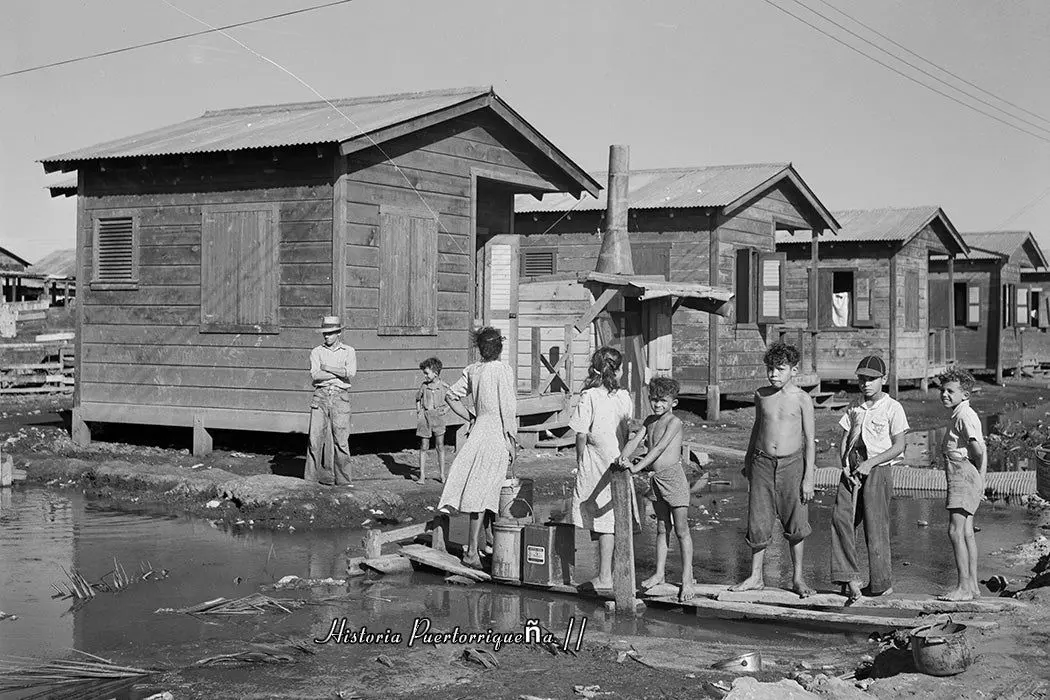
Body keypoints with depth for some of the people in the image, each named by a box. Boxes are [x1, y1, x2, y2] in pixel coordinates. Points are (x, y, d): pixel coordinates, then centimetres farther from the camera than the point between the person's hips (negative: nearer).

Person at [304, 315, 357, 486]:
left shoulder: (349, 352, 8)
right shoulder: (316, 352, 10)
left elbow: (350, 373, -10)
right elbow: (315, 375, -6)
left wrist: (327, 368, -7)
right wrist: (339, 373, -7)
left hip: (340, 397, -1)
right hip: (320, 396, 1)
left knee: (341, 440, -5)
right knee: (315, 437, -4)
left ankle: (343, 479, 0)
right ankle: (313, 477, 1)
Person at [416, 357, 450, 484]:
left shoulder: (444, 387, -3)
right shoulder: (424, 386, 2)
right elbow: (418, 399, 18)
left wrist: (446, 408, -6)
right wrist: (418, 411, 5)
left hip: (438, 416, -1)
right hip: (424, 417, 1)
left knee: (440, 446, 5)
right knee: (423, 447, 3)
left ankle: (442, 475, 15)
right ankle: (422, 475, 9)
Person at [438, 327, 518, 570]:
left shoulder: (472, 370, 8)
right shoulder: (504, 370, -9)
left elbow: (451, 397, 16)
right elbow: (508, 409, -12)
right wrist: (512, 440, -7)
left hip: (479, 429, 5)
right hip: (497, 434, -5)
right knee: (481, 490, -7)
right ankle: (472, 550, -6)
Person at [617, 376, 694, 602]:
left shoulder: (674, 422, -11)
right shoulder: (650, 421, 12)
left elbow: (659, 448, -21)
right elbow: (636, 440, 1)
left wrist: (638, 467, -28)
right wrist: (624, 457, -18)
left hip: (674, 476, -7)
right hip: (657, 478, 7)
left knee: (681, 530, -2)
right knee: (662, 529, 15)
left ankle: (687, 579, 2)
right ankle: (659, 572, 24)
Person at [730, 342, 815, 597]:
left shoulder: (802, 399, -5)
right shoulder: (761, 395, 5)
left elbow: (809, 440, -4)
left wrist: (808, 477, -8)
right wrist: (748, 460, 25)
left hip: (792, 464, -3)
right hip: (763, 462, 3)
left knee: (795, 524, 1)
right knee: (758, 523, 3)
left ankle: (798, 578, 15)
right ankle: (755, 576, 15)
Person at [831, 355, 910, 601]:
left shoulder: (892, 408, -2)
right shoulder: (855, 407, 14)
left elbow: (898, 447, -5)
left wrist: (870, 463, -15)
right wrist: (846, 465, -4)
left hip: (878, 469, -5)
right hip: (852, 469, 5)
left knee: (875, 525, -3)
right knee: (841, 516, -13)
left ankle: (881, 583, 9)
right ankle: (849, 577, -13)